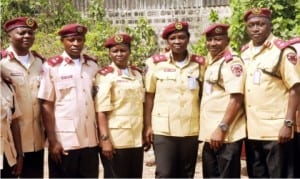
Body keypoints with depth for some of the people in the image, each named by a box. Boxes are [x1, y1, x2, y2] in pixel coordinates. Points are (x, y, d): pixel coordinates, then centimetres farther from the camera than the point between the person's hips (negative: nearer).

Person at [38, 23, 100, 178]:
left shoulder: (93, 66, 8)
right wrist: (52, 141, -9)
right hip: (64, 141, -3)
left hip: (90, 140, 4)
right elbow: (46, 105, -5)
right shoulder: (52, 67, -3)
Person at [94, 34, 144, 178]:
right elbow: (101, 111, -12)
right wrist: (105, 139, -18)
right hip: (116, 139, -6)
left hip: (136, 139, 6)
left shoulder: (137, 73, 12)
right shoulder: (104, 75, -7)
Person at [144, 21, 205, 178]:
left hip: (191, 129, 2)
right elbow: (149, 96, 2)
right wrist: (148, 126, -2)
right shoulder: (155, 63, -1)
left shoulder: (199, 63, 5)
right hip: (163, 129, -2)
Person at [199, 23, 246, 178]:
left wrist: (222, 128, -22)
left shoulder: (232, 62, -11)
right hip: (210, 134, 9)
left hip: (226, 135, -9)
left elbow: (236, 99, -19)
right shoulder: (211, 61, 15)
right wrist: (209, 130, 14)